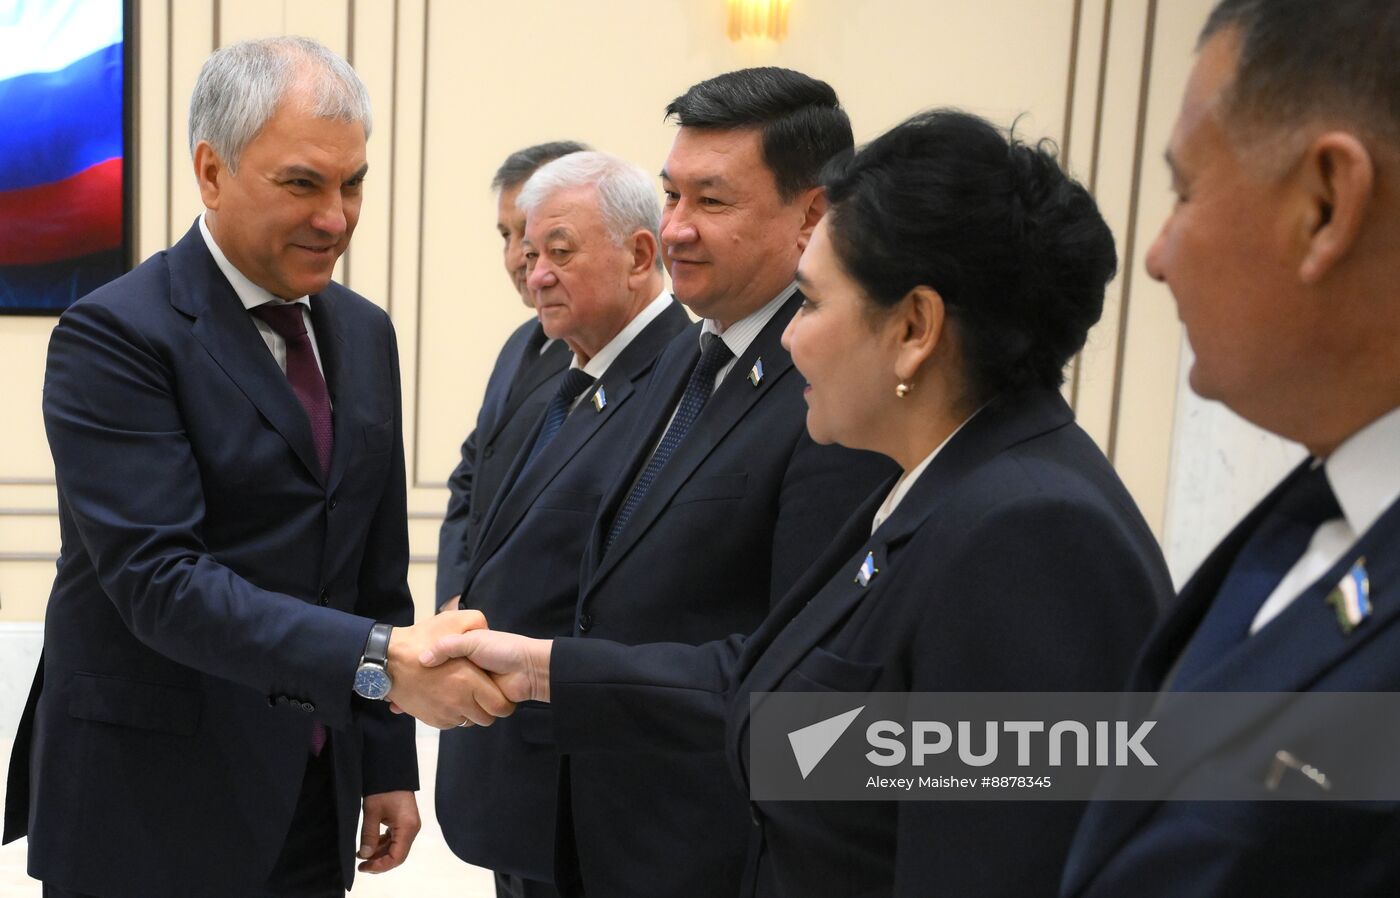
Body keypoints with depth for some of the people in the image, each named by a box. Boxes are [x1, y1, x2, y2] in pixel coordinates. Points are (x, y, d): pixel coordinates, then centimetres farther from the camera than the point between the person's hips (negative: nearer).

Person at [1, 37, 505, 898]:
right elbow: (159, 578, -22)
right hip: (150, 808, -5)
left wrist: (389, 762, 10)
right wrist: (380, 659, -31)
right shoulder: (115, 335, -13)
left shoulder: (363, 332, 8)